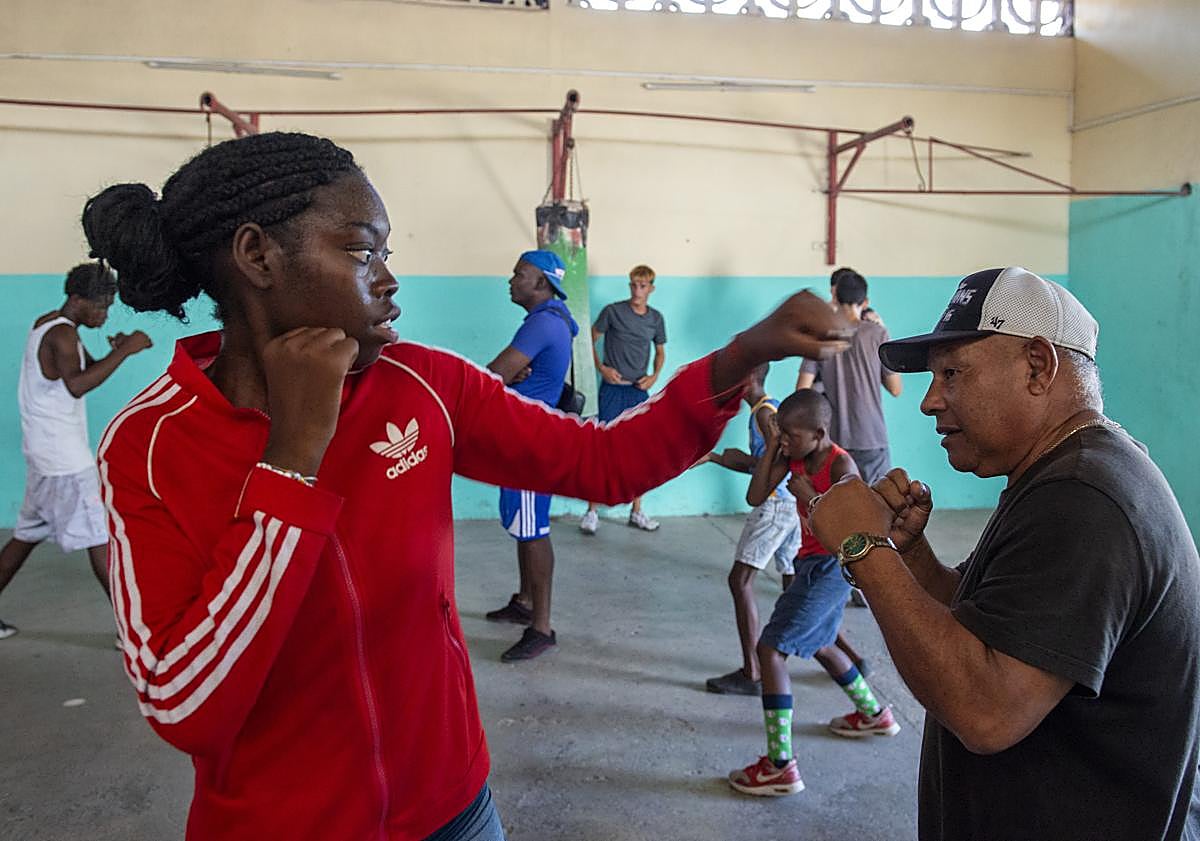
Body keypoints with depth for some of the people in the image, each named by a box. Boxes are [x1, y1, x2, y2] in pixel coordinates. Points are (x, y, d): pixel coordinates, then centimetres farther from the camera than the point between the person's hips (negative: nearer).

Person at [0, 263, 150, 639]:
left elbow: (86, 370, 20)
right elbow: (77, 385, -34)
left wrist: (113, 352, 0)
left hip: (44, 453, 10)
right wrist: (124, 352, -33)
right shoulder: (62, 333, -17)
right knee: (101, 537, -7)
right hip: (66, 459, -10)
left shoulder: (47, 323, 13)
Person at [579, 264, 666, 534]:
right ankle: (592, 511, 1)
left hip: (639, 391, 4)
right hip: (612, 389, -4)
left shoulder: (656, 318, 7)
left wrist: (655, 376, 2)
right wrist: (601, 368, -9)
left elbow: (660, 351, 19)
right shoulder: (613, 311, -4)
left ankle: (636, 512, 17)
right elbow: (591, 339, 2)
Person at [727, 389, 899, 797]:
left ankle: (780, 765, -12)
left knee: (770, 649, -14)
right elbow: (755, 497, -5)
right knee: (818, 644, 28)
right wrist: (770, 447, -10)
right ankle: (874, 714, 50)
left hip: (831, 567, -9)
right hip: (815, 564, 9)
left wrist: (808, 496, -23)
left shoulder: (841, 466, -19)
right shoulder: (793, 457, 1)